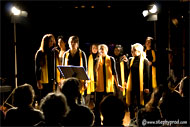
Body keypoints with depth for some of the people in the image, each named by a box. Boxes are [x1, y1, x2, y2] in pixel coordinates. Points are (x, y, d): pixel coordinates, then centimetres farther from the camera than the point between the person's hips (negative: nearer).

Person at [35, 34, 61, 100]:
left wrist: (59, 80, 4)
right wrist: (38, 81, -9)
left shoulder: (55, 52, 10)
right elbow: (37, 68, -3)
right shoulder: (40, 53, -2)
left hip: (54, 80, 4)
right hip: (44, 81, -3)